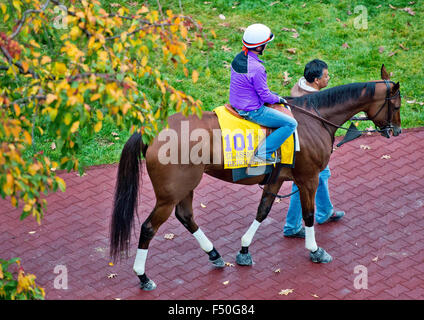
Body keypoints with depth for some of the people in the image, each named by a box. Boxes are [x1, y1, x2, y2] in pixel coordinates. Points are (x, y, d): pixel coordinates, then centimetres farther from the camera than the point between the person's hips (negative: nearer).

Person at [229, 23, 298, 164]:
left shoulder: (239, 58, 0)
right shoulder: (257, 68, -29)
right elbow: (265, 95, -20)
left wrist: (272, 95, 16)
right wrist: (278, 99, 1)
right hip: (252, 111, -10)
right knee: (291, 124, -4)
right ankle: (263, 153, -6)